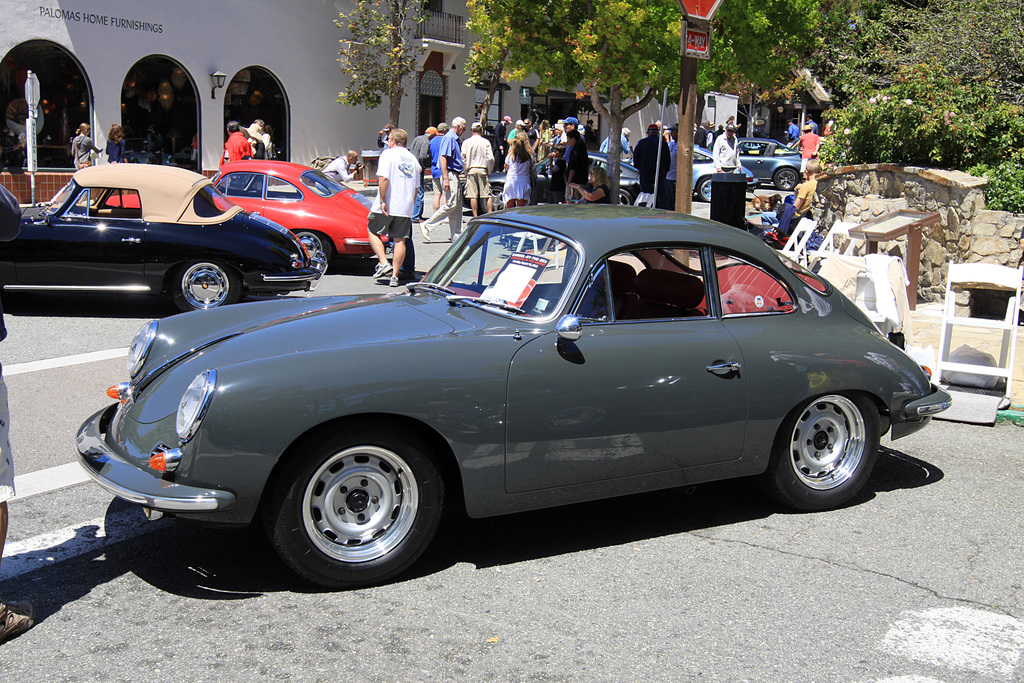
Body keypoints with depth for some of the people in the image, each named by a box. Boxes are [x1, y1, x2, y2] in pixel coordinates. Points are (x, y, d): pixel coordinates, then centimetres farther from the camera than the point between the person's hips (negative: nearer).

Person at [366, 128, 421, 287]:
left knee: (373, 232, 10)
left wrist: (382, 201, -16)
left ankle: (384, 263, -4)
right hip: (405, 208, 5)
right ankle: (395, 276, 3)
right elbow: (416, 186, 21)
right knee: (400, 240, 4)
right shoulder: (412, 158, 17)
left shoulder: (388, 154, -4)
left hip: (386, 206, -5)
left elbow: (384, 178, -18)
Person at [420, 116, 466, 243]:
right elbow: (442, 158, -21)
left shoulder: (455, 138, 19)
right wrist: (446, 179, -25)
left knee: (458, 205, 8)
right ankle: (427, 225, -9)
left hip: (455, 176, 10)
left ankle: (456, 235, 11)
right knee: (451, 204, -14)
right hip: (449, 174, -10)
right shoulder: (449, 137, -12)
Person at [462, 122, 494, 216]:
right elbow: (490, 158, -4)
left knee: (473, 195, 1)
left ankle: (475, 216, 0)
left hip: (471, 170, 0)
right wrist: (489, 172, 7)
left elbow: (463, 158, -2)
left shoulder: (467, 142, 0)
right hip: (483, 170, 0)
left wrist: (466, 170, 9)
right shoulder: (486, 142, -2)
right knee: (488, 195, 3)